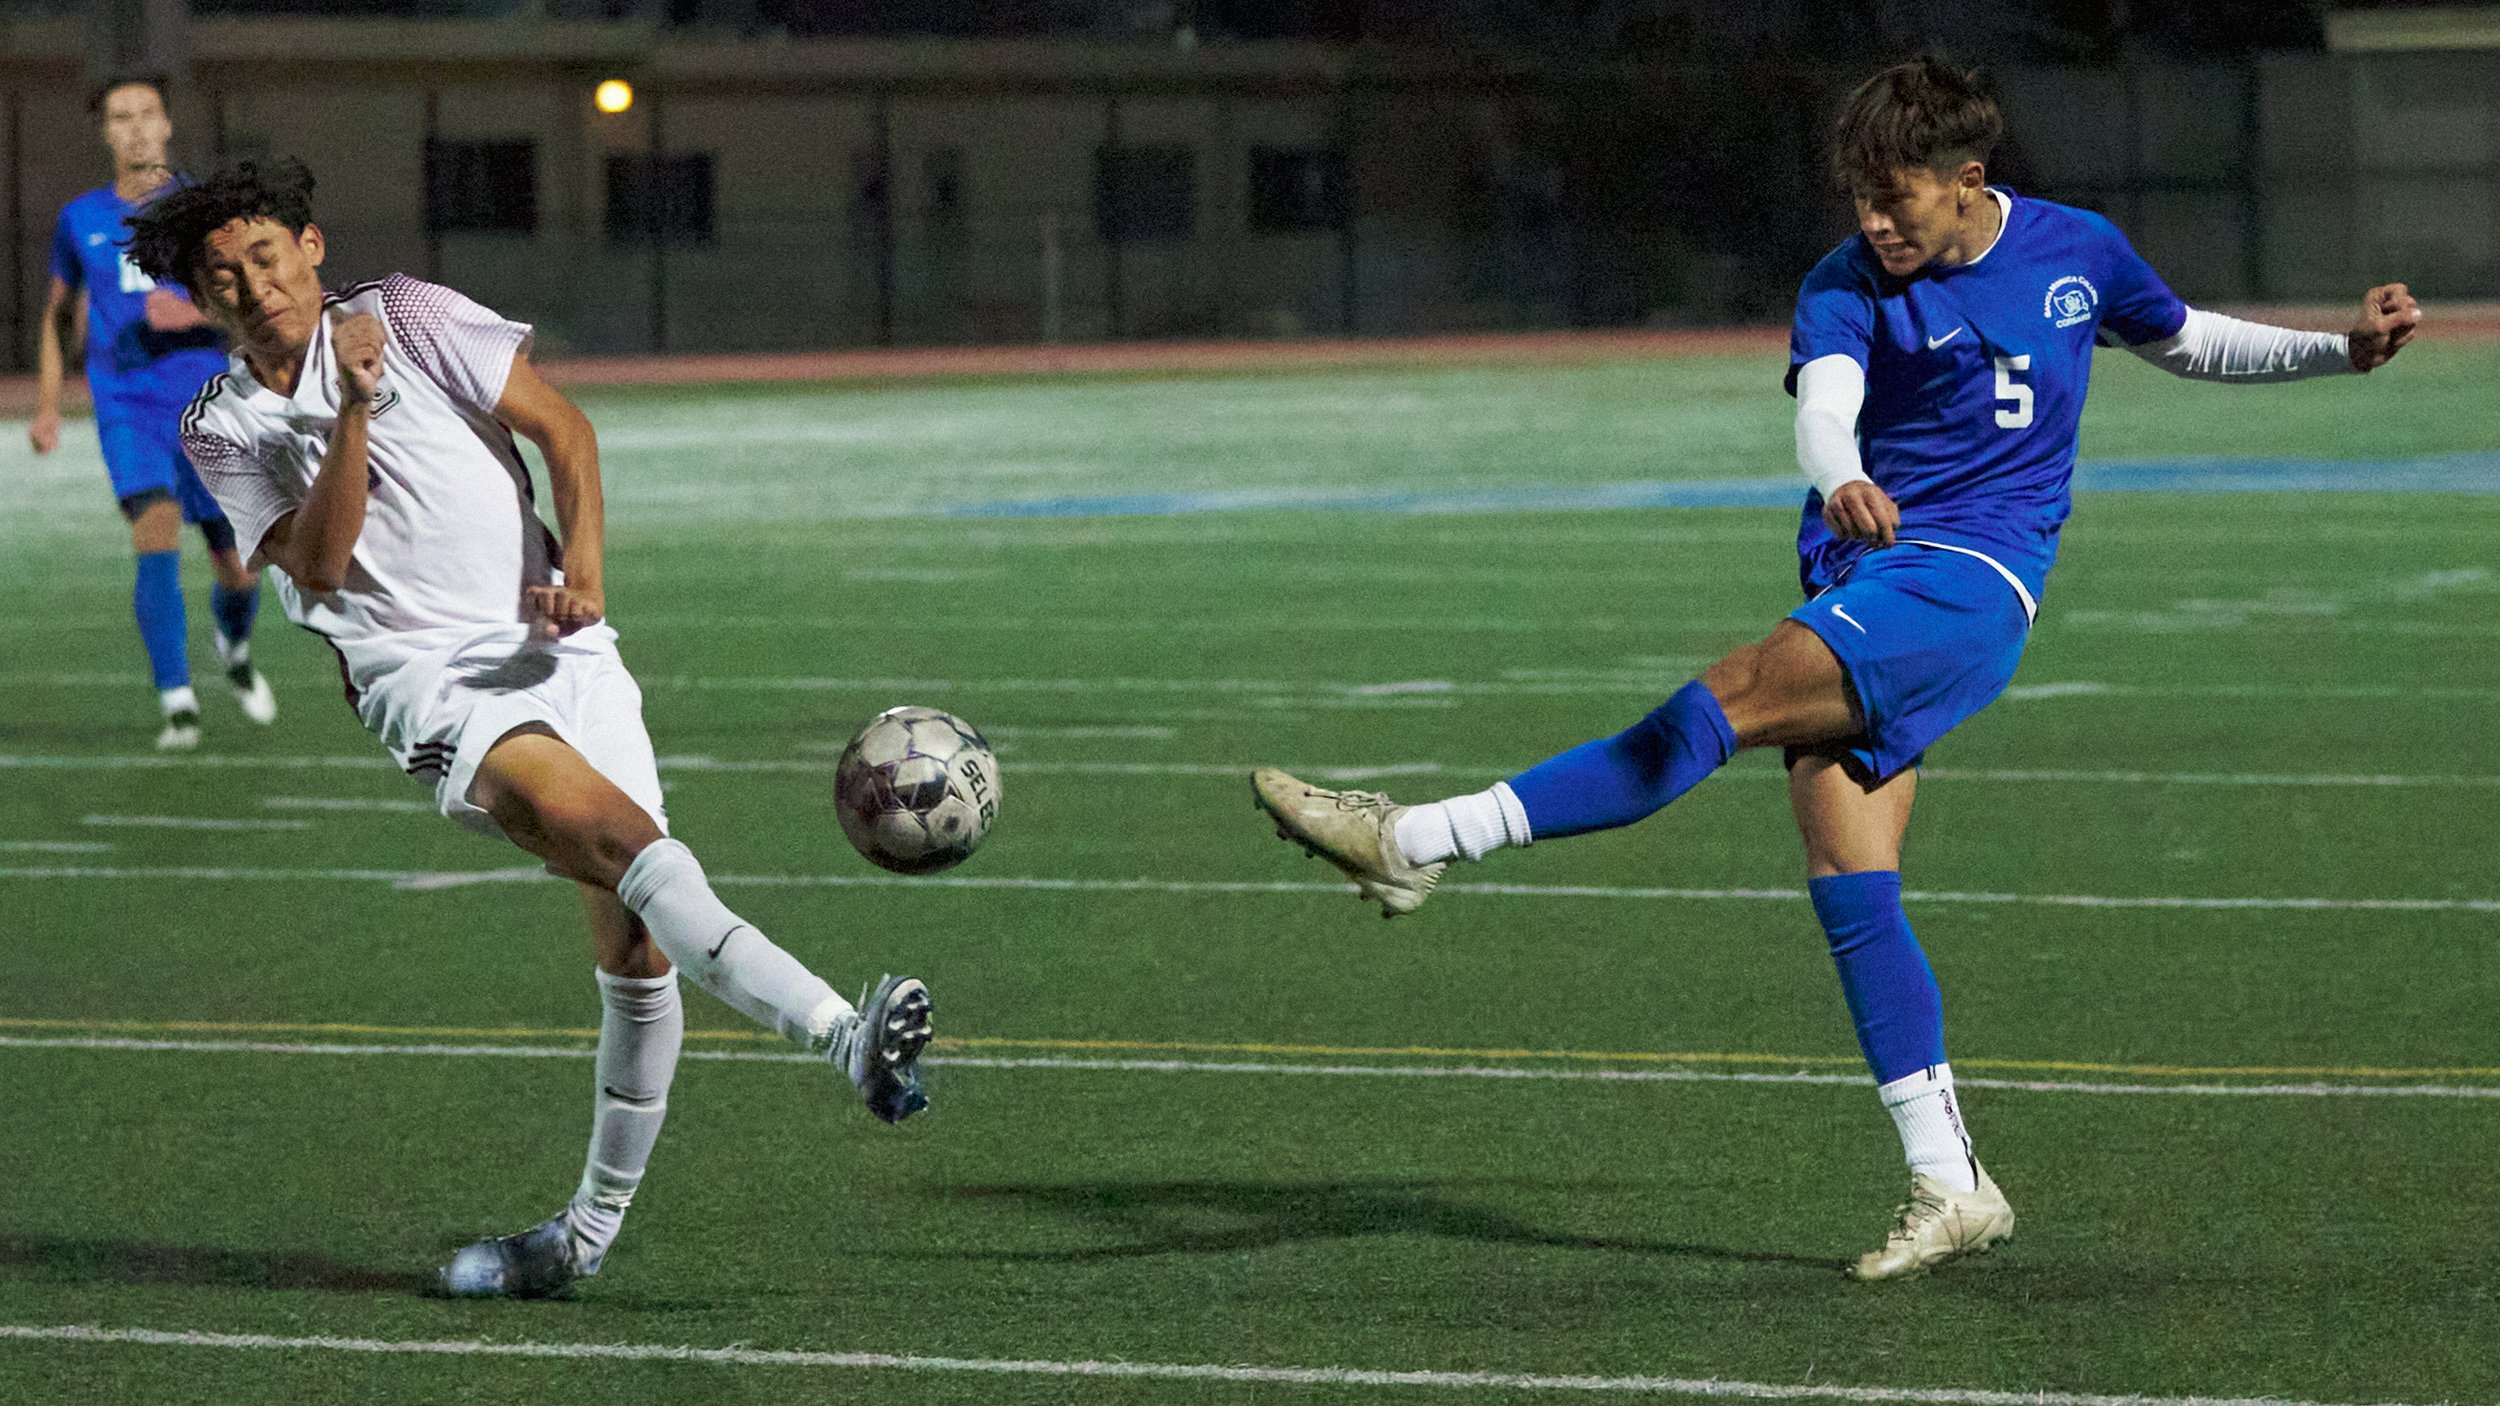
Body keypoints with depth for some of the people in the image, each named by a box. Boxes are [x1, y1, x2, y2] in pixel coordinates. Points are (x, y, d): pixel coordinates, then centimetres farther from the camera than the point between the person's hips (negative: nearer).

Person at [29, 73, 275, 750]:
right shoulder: (80, 220, 8)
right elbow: (59, 314, 22)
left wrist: (194, 313, -23)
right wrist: (47, 407, 15)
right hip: (128, 410, 0)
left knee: (238, 575, 6)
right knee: (157, 539, -25)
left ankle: (234, 648, 42)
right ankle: (177, 705, -25)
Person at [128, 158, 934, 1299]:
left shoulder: (409, 316, 7)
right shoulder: (223, 431, 9)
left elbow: (562, 428, 7)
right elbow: (317, 563, -5)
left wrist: (583, 565, -8)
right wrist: (355, 410, -15)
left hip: (555, 646, 2)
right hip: (421, 674, -2)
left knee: (636, 947, -7)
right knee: (586, 813, -32)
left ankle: (592, 1230, 10)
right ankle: (842, 1033, -46)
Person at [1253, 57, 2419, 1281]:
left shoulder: (2078, 254, 7)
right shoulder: (1848, 285, 1)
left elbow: (2184, 342, 28)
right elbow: (1824, 411, -20)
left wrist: (2345, 350, 21)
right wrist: (1840, 481, -44)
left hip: (1968, 582, -3)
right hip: (1862, 580, 3)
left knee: (1730, 701, -25)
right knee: (1848, 890, -8)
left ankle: (1423, 841, -29)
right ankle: (1948, 1188, -1)